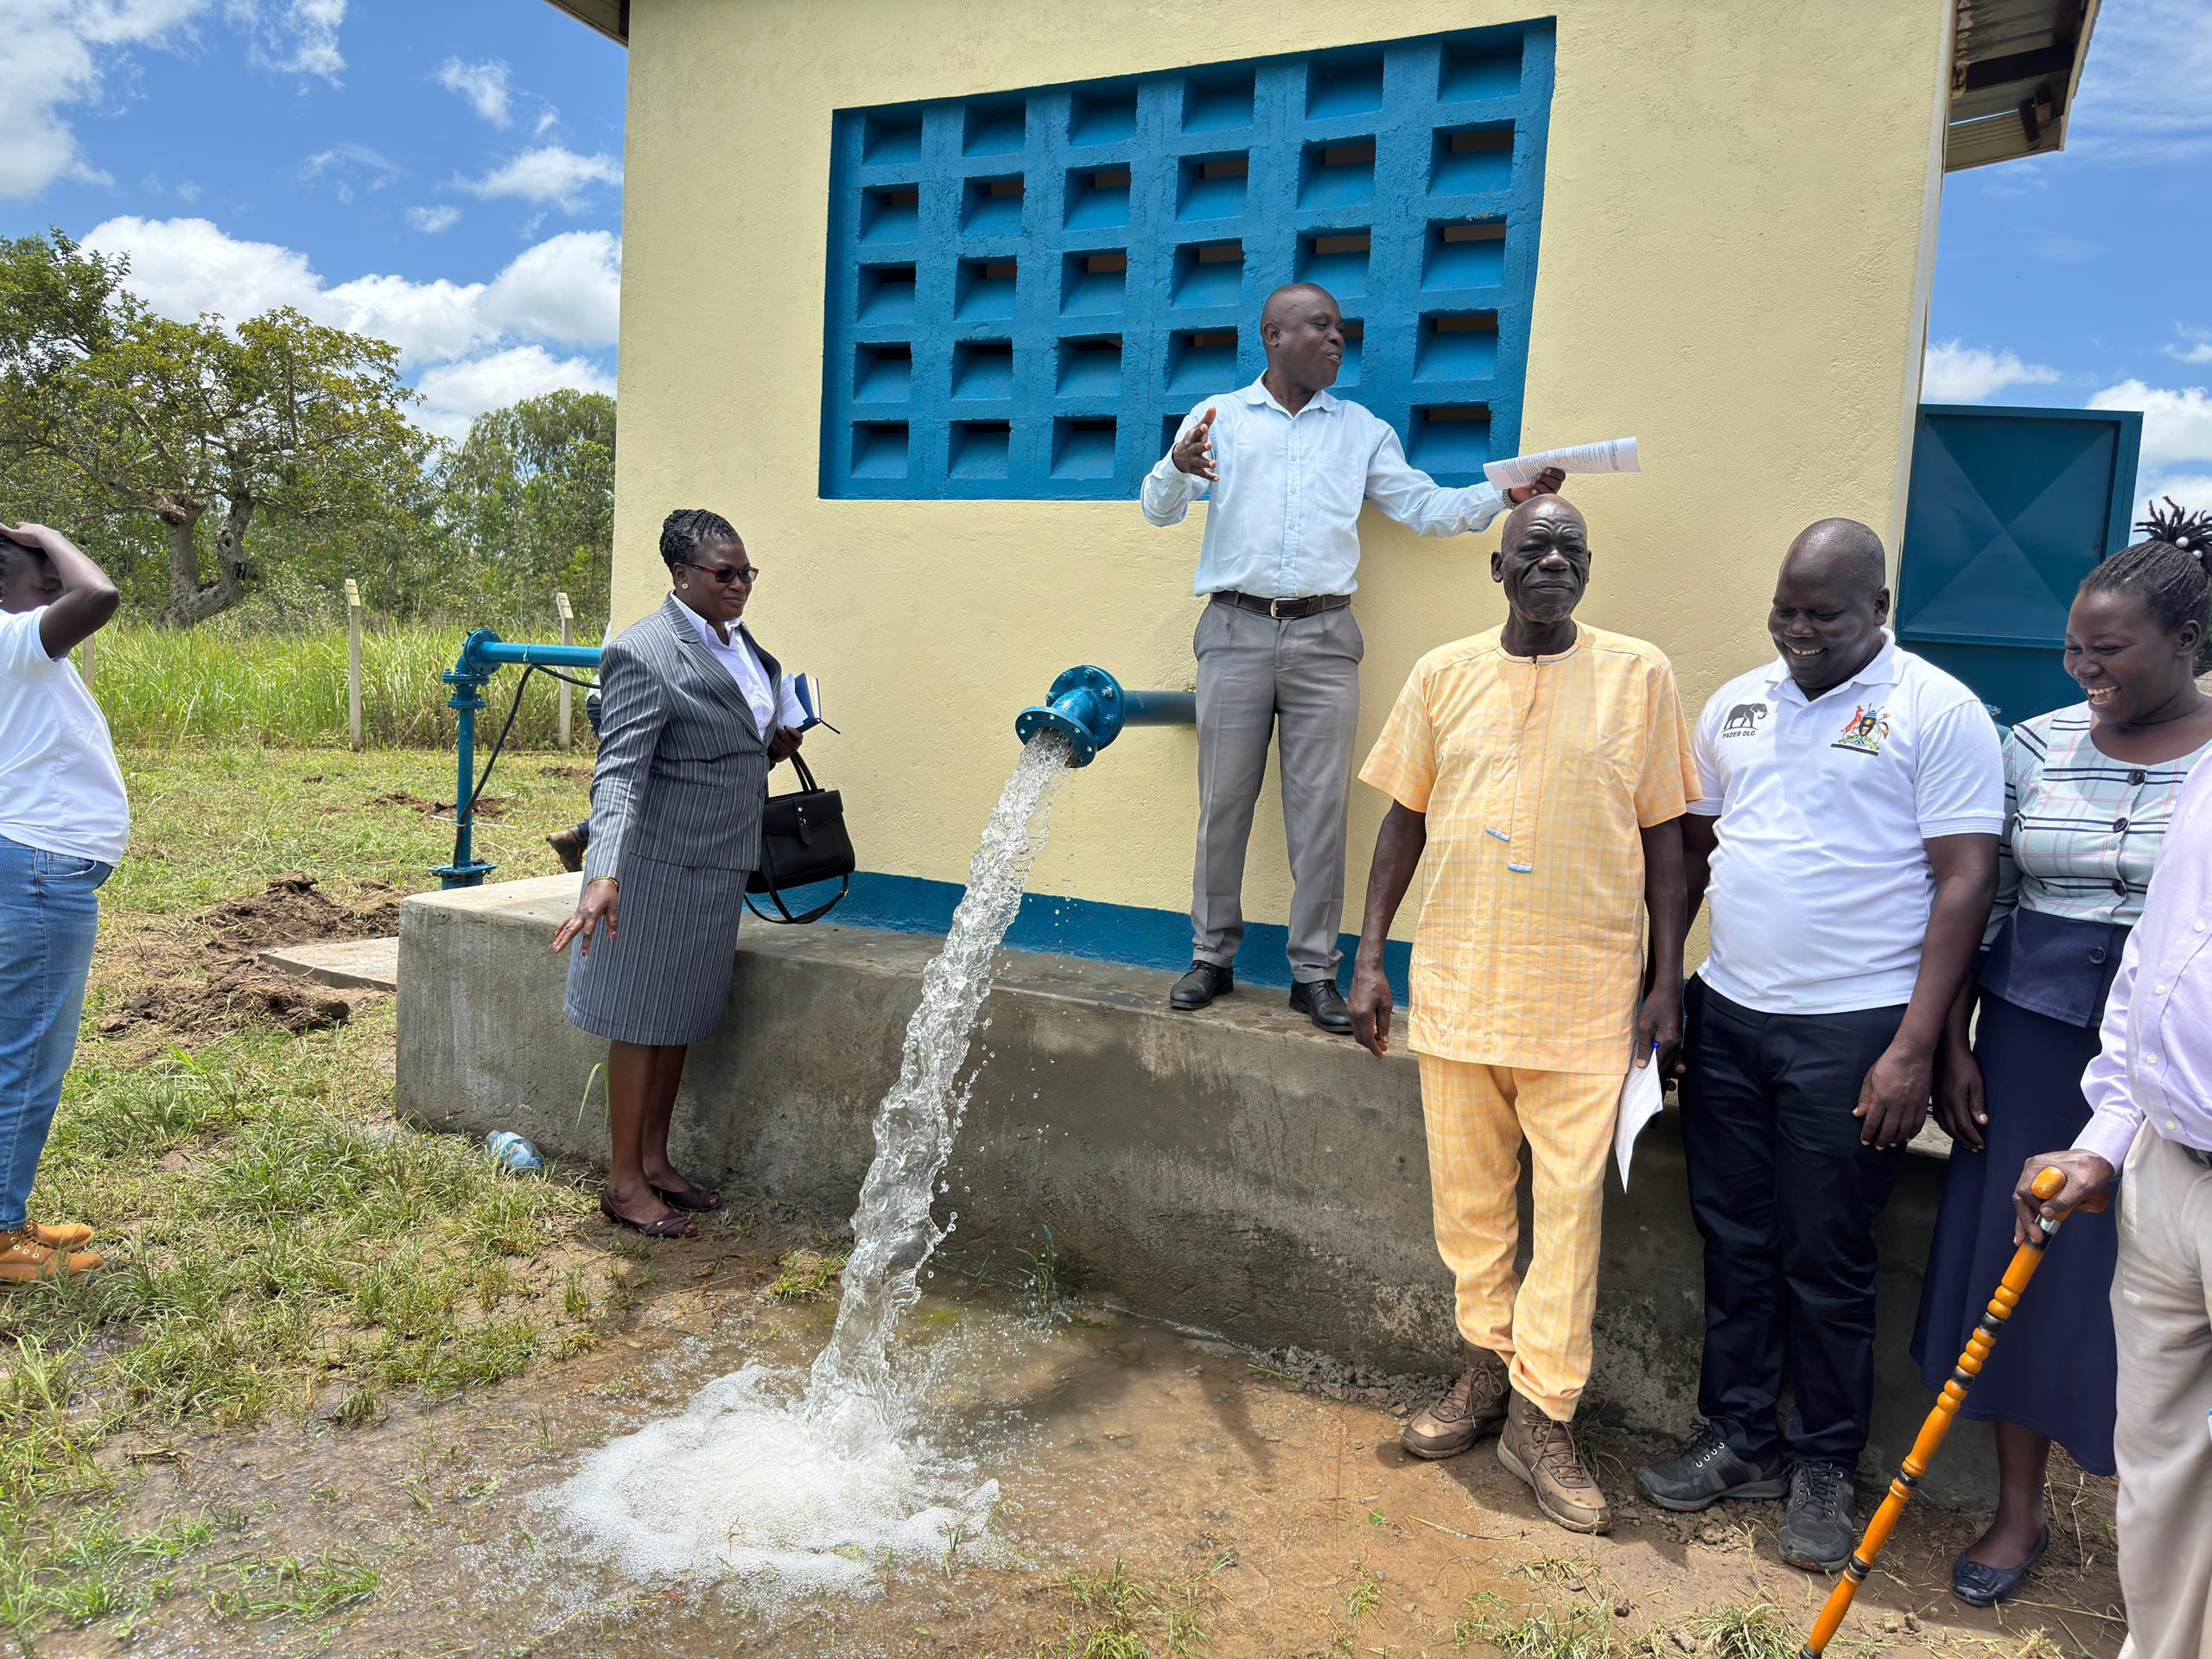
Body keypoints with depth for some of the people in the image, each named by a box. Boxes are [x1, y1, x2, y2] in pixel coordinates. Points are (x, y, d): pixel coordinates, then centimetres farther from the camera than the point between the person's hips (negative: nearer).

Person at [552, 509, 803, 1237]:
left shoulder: (739, 641, 10)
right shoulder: (645, 653, -18)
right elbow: (619, 773, -25)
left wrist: (771, 748, 5)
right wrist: (604, 875, -35)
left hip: (714, 868, 9)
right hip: (659, 866, -8)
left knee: (680, 1022, 17)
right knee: (643, 1024, 3)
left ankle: (655, 1162, 31)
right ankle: (625, 1183, 17)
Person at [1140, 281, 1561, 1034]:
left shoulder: (1363, 430, 16)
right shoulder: (1219, 416, 10)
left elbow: (1426, 507, 11)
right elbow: (1158, 509, 2)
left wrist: (1504, 495, -6)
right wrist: (1176, 466, -21)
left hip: (1324, 638, 1)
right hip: (1236, 632, -1)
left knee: (1320, 808, 1)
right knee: (1223, 803, 2)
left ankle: (1315, 972, 9)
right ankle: (1212, 957, 15)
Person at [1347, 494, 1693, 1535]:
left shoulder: (1638, 675, 0)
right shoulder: (1445, 675, 4)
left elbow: (1662, 836, 3)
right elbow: (1404, 821, 8)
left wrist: (1667, 980, -1)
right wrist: (1369, 957, 3)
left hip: (1584, 996, -2)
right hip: (1456, 982, 2)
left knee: (1569, 1206, 2)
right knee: (1466, 1197, 13)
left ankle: (1542, 1417, 16)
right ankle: (1487, 1368, 32)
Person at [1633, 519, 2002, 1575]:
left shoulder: (1939, 713, -6)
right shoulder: (1736, 705, 10)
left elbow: (1964, 883, -10)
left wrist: (1913, 1050, -14)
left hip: (1852, 1030, -5)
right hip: (1728, 1014, 5)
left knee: (1826, 1262, 6)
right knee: (1735, 1243, 13)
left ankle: (1825, 1467, 24)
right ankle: (1739, 1438, 28)